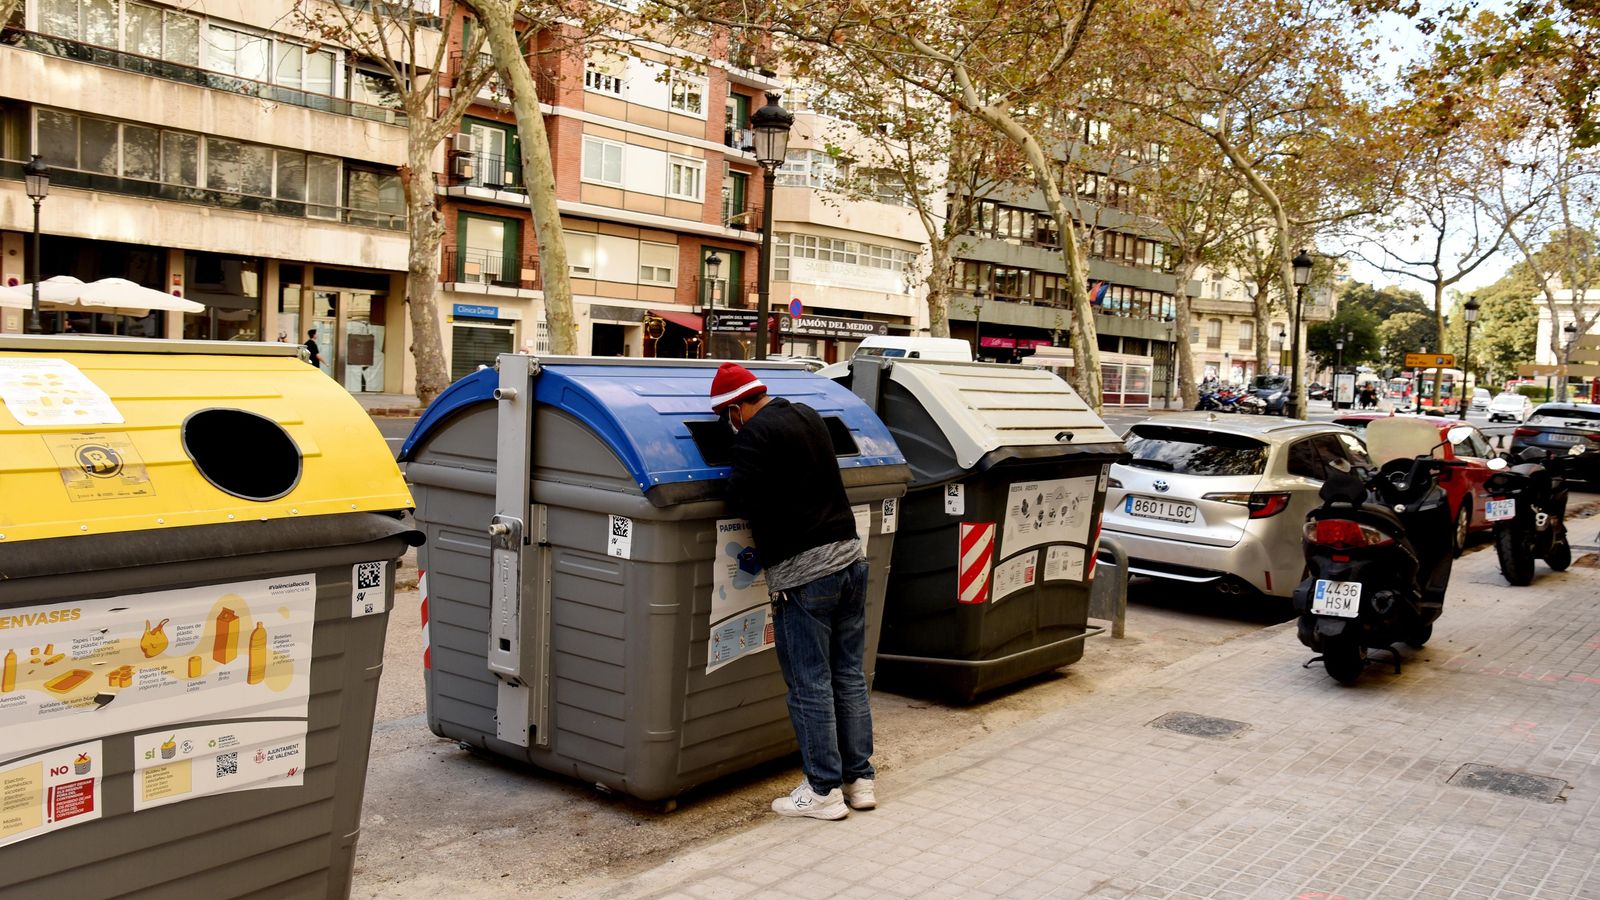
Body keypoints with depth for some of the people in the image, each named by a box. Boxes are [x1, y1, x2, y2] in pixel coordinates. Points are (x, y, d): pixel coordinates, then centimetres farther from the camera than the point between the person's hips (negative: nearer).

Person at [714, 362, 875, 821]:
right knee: (850, 676, 14)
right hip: (848, 553, 8)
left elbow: (744, 501, -18)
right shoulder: (807, 415, 13)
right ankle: (860, 778, 23)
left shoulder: (754, 434, -12)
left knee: (810, 685, 2)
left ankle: (824, 790, 11)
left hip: (803, 570, -8)